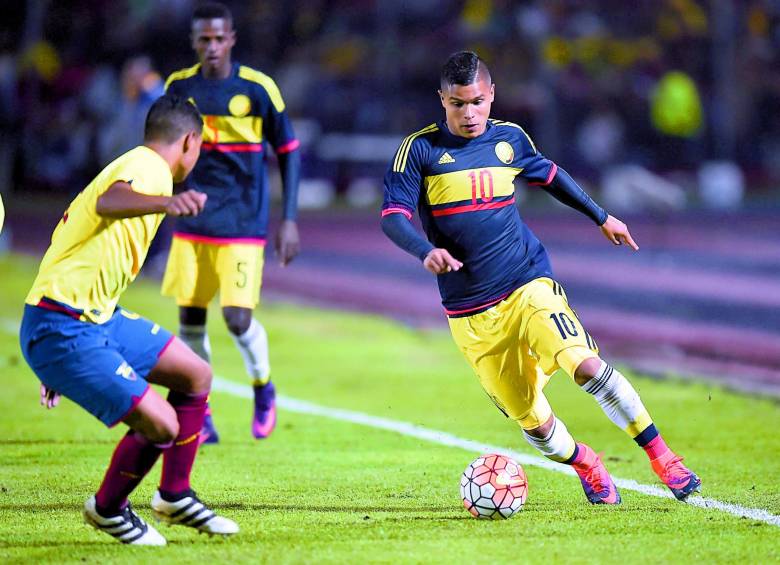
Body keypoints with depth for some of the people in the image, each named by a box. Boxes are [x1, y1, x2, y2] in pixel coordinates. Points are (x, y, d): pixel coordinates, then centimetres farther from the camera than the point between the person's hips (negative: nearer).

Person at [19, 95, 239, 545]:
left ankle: (175, 497, 28)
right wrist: (166, 202, -60)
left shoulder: (138, 165, 19)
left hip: (98, 318, 11)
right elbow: (108, 203, -38)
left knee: (196, 375, 14)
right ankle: (107, 509, 12)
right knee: (160, 423, -14)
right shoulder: (148, 167, -13)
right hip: (63, 330, -11)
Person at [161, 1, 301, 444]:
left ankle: (264, 388, 18)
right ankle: (199, 419, 15)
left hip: (242, 226, -3)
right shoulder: (179, 87, 2)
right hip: (192, 223, 3)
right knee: (190, 319, 2)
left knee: (237, 317, -11)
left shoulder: (258, 88, -8)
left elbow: (289, 152, 0)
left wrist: (290, 220, -4)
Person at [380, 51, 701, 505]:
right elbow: (393, 217, -10)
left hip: (529, 284, 1)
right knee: (530, 418, 2)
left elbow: (549, 175, 25)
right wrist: (425, 250, -30)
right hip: (471, 311, -1)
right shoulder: (420, 149, -5)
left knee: (586, 365, -23)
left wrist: (601, 217, 35)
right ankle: (586, 466, 32)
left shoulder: (509, 138, 5)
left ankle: (662, 458, -13)